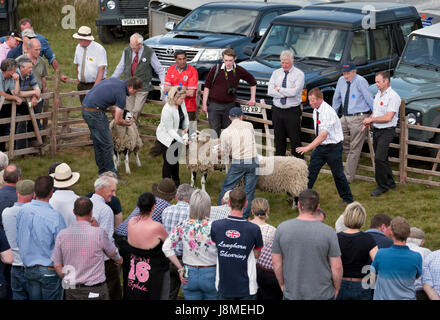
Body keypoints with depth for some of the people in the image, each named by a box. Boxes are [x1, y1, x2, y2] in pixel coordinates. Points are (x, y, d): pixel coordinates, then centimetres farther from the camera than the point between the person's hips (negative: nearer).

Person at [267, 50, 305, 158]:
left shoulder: (299, 74, -4)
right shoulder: (276, 73, 9)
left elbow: (294, 92, -18)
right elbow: (270, 91, -4)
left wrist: (279, 89, -7)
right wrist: (287, 92, -12)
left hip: (292, 112, -4)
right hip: (277, 111, 4)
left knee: (295, 140, -3)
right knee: (279, 140, 11)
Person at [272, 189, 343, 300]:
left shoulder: (282, 228, -8)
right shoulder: (328, 232, -13)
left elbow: (276, 262, -2)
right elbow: (337, 267, -10)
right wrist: (336, 288, 6)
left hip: (292, 294, 2)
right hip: (322, 295, -2)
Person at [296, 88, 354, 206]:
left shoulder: (328, 112, -25)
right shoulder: (316, 110, 1)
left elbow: (323, 135, -30)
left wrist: (308, 147, -35)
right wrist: (315, 146, 13)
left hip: (333, 147, -7)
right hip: (320, 146, 7)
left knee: (338, 174, 5)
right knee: (311, 171, 3)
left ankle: (347, 199, 22)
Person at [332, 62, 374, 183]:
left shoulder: (360, 81, -14)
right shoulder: (341, 80, 5)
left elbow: (369, 99, -9)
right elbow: (336, 98, 19)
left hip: (358, 118, -7)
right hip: (345, 117, 7)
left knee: (354, 149, -2)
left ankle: (348, 177, 3)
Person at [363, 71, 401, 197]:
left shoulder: (393, 97, -16)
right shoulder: (378, 95, 12)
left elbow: (388, 117, -22)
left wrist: (371, 119, -14)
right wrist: (368, 122, 5)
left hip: (386, 131, -9)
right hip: (376, 130, 9)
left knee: (379, 158, -14)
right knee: (382, 158, 15)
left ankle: (382, 186, -4)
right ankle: (390, 183, 28)